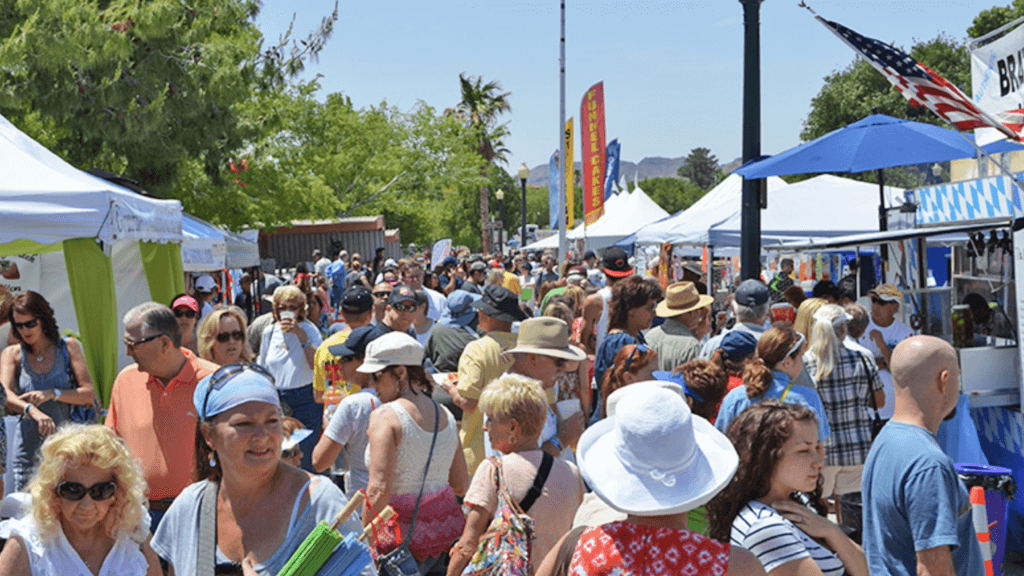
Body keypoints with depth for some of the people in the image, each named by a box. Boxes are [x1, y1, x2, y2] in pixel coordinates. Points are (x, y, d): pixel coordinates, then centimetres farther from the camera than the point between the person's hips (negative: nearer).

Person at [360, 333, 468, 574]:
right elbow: (461, 486, 13)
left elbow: (379, 489, -19)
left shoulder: (385, 416, -12)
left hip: (403, 532, -7)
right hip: (448, 525, 7)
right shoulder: (445, 416, 8)